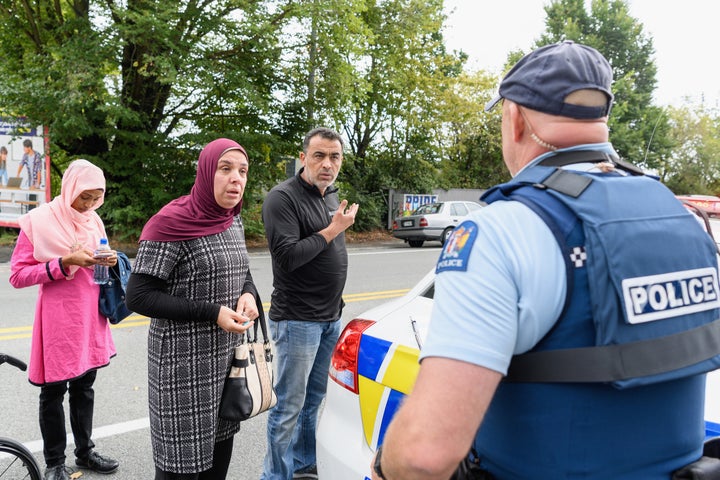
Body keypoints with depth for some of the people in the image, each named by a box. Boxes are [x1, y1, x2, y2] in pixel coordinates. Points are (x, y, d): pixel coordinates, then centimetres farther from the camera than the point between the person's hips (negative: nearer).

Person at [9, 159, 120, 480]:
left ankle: (85, 452, 29)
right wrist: (65, 263, -22)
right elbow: (18, 275, -11)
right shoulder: (38, 221, -10)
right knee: (53, 391, 7)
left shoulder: (93, 220, 7)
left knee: (84, 386, 15)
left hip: (90, 317, 5)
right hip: (57, 320, -5)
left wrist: (109, 261, -5)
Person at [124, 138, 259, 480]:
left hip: (229, 353, 7)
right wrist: (211, 312, -22)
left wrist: (248, 294, -6)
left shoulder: (233, 219, 4)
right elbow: (137, 297, -17)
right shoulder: (172, 224, -18)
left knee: (221, 440, 17)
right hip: (184, 360, -7)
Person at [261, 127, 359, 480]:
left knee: (313, 399, 17)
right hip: (297, 321, -8)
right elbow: (287, 256, -23)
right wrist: (332, 230, -16)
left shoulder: (330, 196, 13)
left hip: (330, 318, 8)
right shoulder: (283, 198, -13)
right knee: (290, 406, 2)